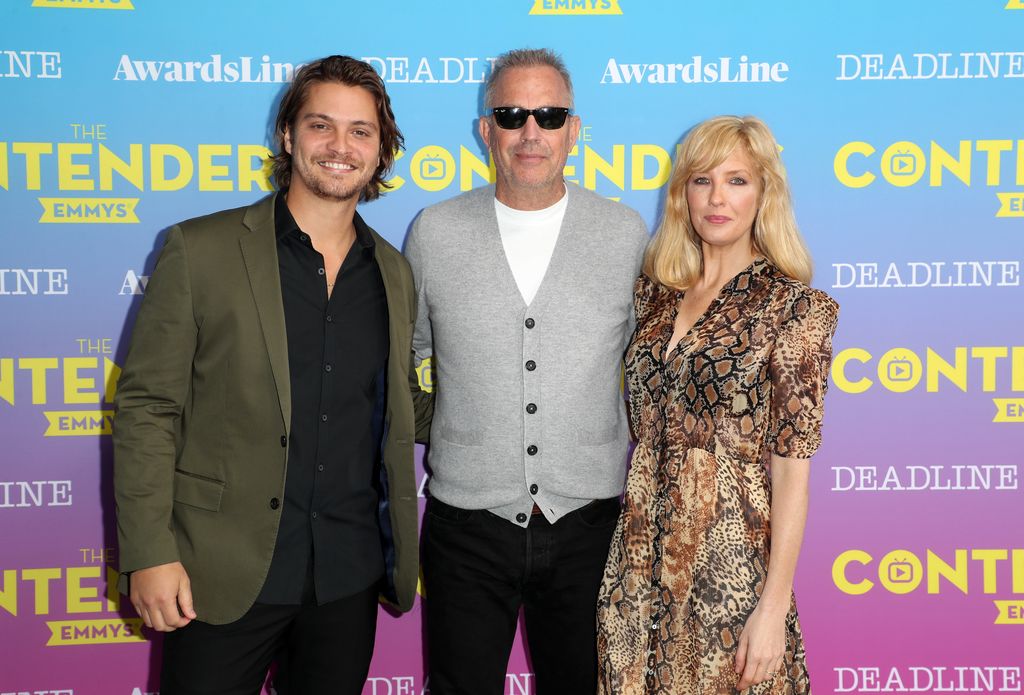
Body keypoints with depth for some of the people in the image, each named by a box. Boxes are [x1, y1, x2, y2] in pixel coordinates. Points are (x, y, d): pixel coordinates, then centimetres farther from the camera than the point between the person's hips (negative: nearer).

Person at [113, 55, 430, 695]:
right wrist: (149, 554, -12)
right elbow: (148, 407, -6)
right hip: (224, 573, -3)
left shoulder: (394, 275, 7)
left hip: (349, 575, 4)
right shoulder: (201, 250, -5)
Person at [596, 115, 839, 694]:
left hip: (731, 558, -4)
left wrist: (775, 606, -14)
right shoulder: (656, 292, 6)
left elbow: (792, 469, -11)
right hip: (642, 554, 5)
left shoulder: (794, 308, -8)